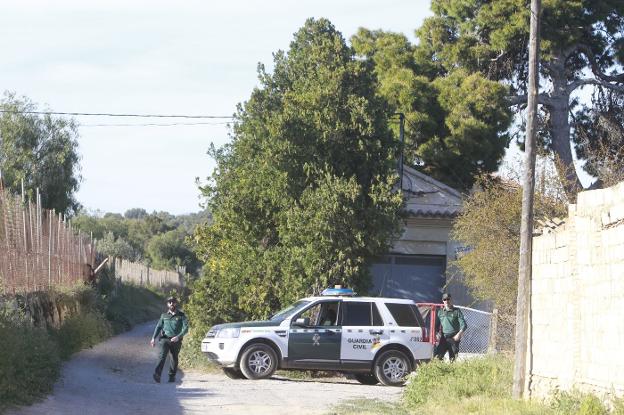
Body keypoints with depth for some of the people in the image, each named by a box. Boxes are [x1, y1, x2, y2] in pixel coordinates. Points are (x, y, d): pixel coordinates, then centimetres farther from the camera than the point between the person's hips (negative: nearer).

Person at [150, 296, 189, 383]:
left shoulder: (181, 316, 3)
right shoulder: (164, 315, 12)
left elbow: (185, 328, -6)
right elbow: (158, 326, 17)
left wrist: (178, 337, -20)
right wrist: (154, 338, 6)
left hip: (176, 340, 0)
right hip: (165, 339, 0)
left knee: (174, 358, 6)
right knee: (162, 356, -18)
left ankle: (172, 376, 22)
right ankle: (157, 374, -32)